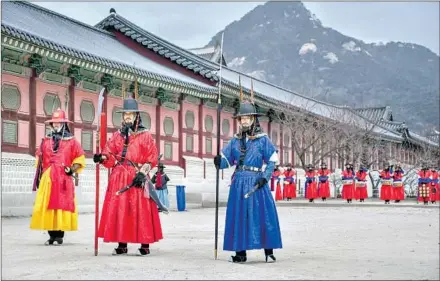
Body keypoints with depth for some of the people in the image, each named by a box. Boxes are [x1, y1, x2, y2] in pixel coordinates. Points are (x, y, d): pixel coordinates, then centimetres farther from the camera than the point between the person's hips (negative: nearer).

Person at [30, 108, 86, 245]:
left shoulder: (71, 141, 3)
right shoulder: (46, 140, 13)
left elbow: (80, 158, 5)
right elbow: (40, 159, 18)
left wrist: (72, 170, -8)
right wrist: (39, 177, 14)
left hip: (64, 179, -3)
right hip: (47, 179, 3)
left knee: (62, 205, -4)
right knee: (47, 206, 1)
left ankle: (59, 235, 2)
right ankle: (52, 235, 9)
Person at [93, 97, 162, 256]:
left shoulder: (145, 135, 3)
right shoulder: (117, 135, 14)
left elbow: (152, 158, -3)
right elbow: (110, 156, 8)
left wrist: (142, 173, -14)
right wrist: (103, 158, -14)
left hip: (137, 178, -4)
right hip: (119, 177, 4)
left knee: (140, 211, -5)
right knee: (118, 210, 2)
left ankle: (145, 245, 0)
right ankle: (122, 244, 8)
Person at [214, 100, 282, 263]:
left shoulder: (262, 139, 0)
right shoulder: (235, 141, 11)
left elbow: (272, 161, -1)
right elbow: (226, 160, 7)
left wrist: (265, 177, -13)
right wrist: (218, 161, -15)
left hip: (256, 182, -4)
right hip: (239, 182, 4)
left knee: (263, 214, -6)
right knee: (239, 217, 5)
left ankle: (269, 252, 1)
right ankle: (240, 253, 12)